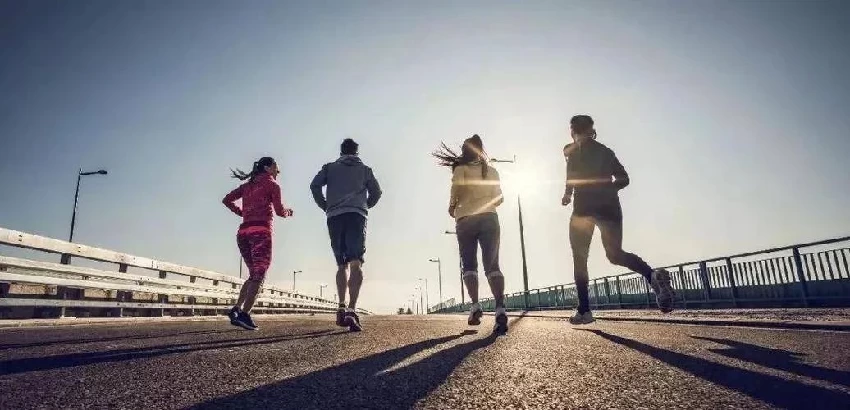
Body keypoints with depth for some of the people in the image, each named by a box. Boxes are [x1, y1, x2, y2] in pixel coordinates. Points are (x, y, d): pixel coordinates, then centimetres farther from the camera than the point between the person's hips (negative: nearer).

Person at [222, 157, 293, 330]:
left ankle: (236, 309, 4)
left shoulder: (247, 185, 22)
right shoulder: (272, 184, 5)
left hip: (243, 232, 7)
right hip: (260, 231, -6)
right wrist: (288, 211, 19)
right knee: (259, 274, -8)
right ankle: (244, 314, -22)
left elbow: (227, 200, 16)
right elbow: (279, 211, -1)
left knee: (254, 274, 16)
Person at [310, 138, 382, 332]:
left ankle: (342, 308, 1)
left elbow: (315, 185, 6)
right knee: (356, 264, -13)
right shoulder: (365, 169, 20)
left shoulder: (330, 167, 20)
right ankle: (352, 311, -29)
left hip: (334, 217, 2)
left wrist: (325, 206, 15)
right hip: (356, 215, -2)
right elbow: (376, 192, 13)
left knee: (342, 265, 12)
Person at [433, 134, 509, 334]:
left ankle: (475, 305, -10)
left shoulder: (461, 170, 2)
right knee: (492, 265, -4)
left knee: (469, 265, 8)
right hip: (489, 218, 2)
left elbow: (455, 194, -10)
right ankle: (500, 308, -22)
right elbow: (499, 199, 16)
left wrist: (452, 209, 8)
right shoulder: (492, 171, 13)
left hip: (466, 220, -2)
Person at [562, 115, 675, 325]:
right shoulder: (606, 151, 20)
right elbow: (623, 179, 18)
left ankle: (584, 310, -4)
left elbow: (572, 177, -7)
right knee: (615, 253, 9)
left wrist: (568, 193, 8)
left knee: (579, 257, 4)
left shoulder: (572, 150, 8)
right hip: (609, 205, 4)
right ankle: (652, 274, -20)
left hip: (585, 206, -4)